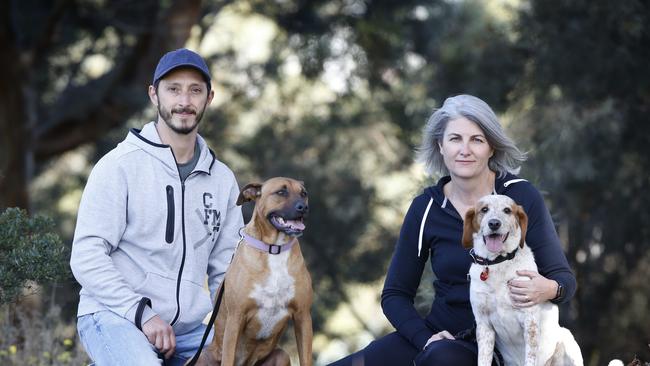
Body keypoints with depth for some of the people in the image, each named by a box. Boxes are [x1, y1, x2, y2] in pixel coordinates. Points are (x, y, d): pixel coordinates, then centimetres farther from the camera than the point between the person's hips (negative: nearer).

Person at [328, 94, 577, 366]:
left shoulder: (522, 197, -5)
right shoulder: (426, 208, 2)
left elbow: (563, 277, -2)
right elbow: (395, 294, 7)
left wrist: (548, 290, -26)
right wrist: (425, 338, -12)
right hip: (439, 335, 3)